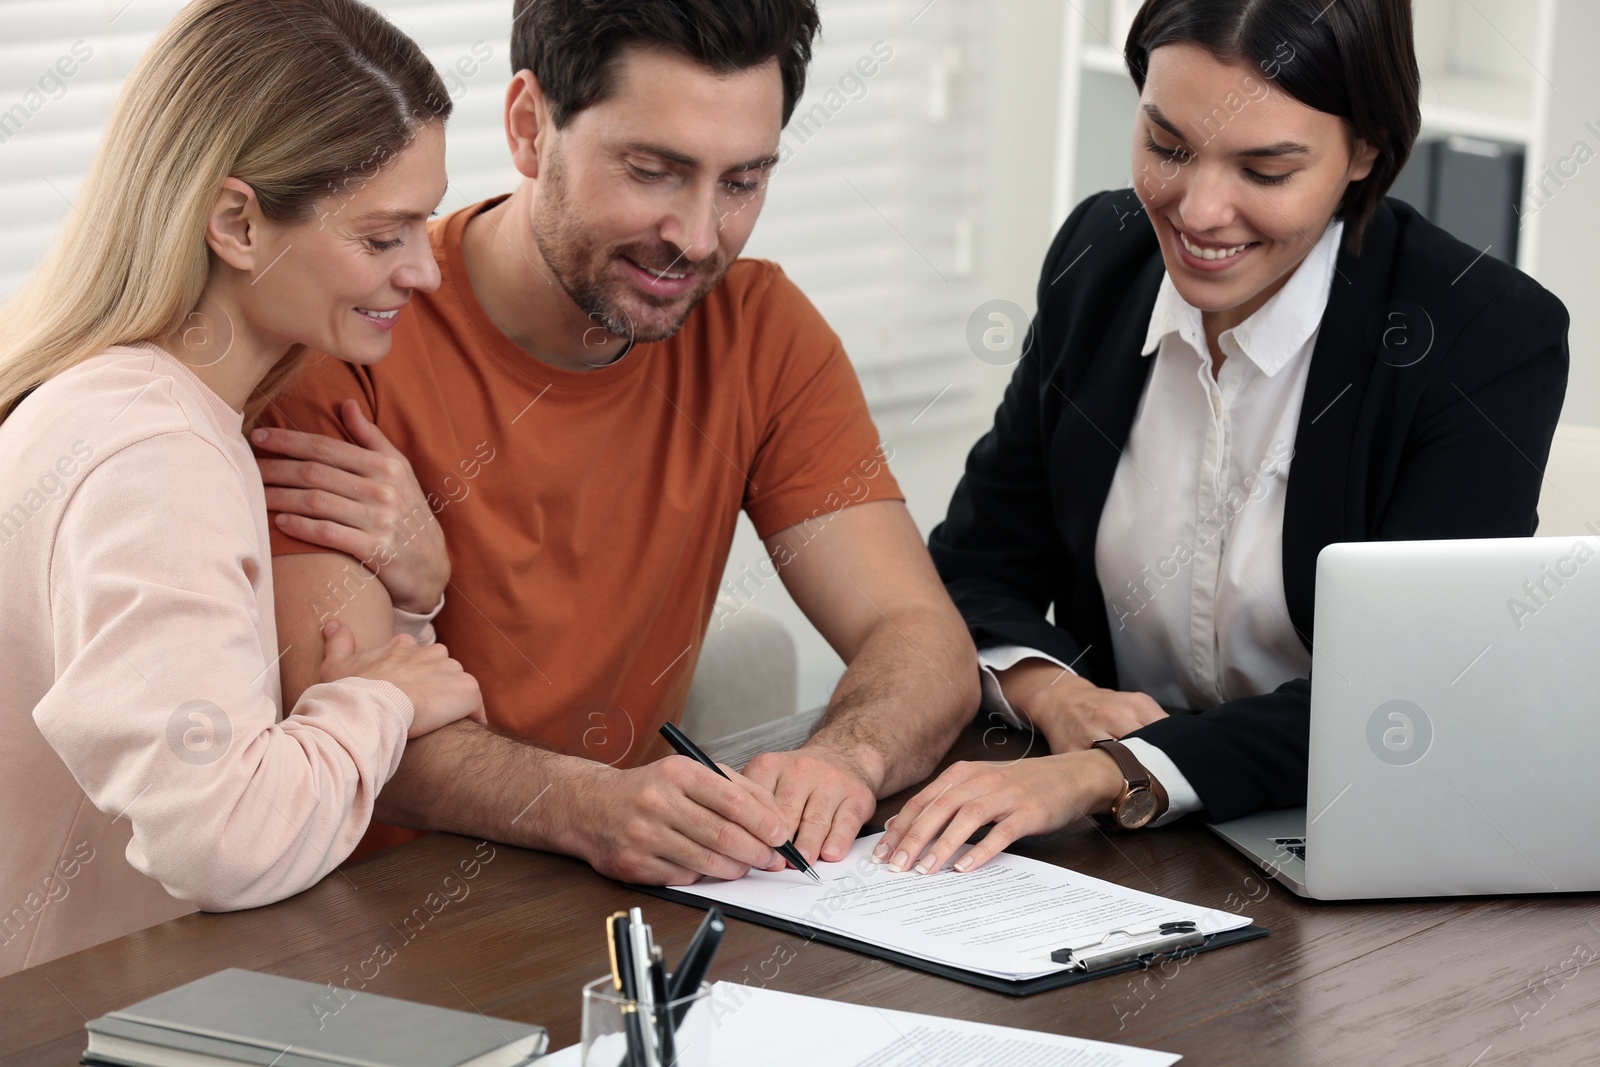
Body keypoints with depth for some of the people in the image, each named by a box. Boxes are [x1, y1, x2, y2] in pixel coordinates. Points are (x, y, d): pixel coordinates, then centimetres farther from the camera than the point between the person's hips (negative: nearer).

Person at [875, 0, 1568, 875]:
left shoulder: (1489, 336, -13)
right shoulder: (1098, 259, 2)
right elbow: (978, 567, 9)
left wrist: (1108, 772, -32)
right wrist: (1053, 695, -13)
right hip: (1113, 867, 3)